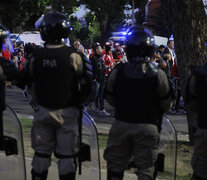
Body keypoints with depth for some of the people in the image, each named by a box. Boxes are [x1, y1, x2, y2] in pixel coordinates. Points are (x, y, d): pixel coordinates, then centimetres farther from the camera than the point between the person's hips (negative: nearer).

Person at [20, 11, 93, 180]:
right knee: (67, 156, 6)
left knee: (41, 154, 14)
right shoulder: (74, 56, -14)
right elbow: (87, 87, -12)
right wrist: (79, 101, 6)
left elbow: (25, 80, 7)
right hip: (67, 113, -3)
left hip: (42, 112, 3)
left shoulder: (36, 55, -5)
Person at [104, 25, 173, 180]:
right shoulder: (158, 75, -13)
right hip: (148, 127, -1)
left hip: (121, 125, 1)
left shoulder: (117, 73, -10)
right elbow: (166, 106, -2)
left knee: (116, 166, 15)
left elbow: (111, 100, 4)